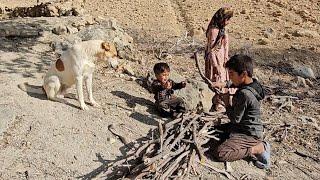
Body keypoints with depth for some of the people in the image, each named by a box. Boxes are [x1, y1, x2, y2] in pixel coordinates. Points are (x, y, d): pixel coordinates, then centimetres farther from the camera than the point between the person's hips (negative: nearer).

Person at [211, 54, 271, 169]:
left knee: (220, 153, -20)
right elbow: (235, 83, 21)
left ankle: (259, 148, -8)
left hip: (248, 134, -10)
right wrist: (224, 84, 4)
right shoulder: (252, 82, -3)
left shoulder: (244, 94, -31)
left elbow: (235, 118, -21)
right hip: (244, 126, 10)